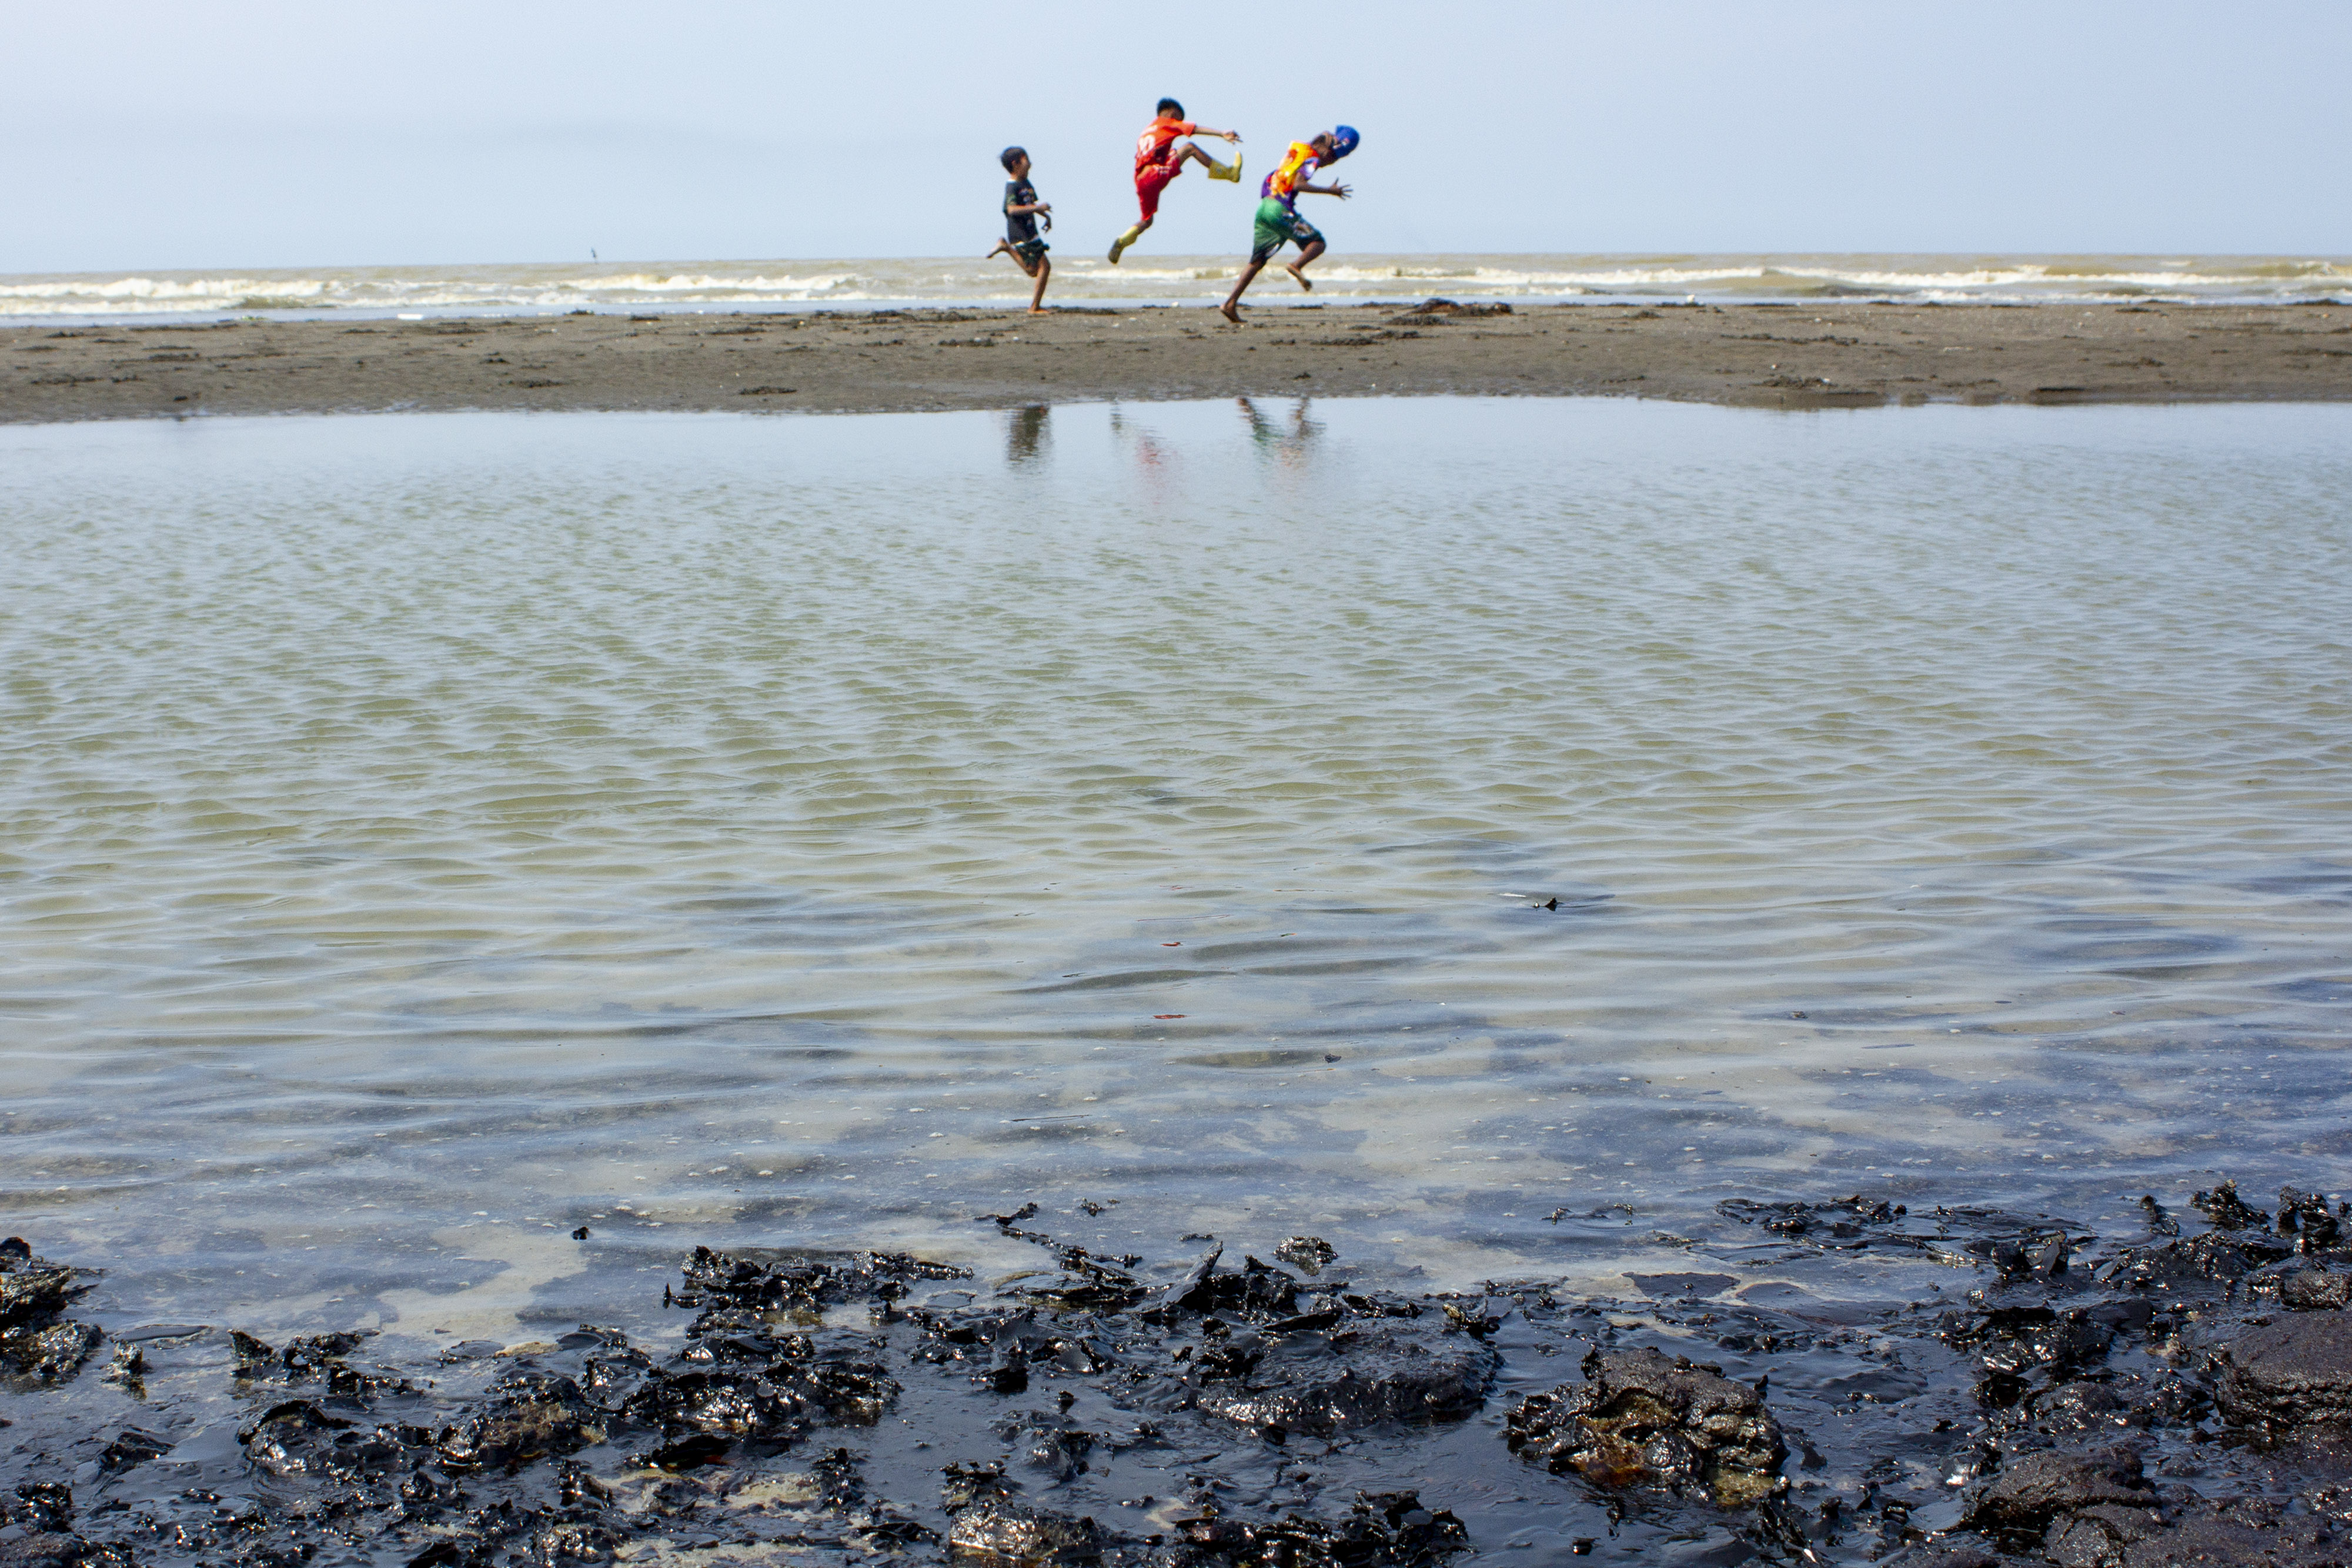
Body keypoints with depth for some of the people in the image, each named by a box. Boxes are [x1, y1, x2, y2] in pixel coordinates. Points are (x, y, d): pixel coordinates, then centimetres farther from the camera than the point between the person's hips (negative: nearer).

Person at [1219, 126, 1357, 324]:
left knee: (1258, 261, 10)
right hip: (1280, 209, -8)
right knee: (1317, 243, 2)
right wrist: (1329, 191, -13)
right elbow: (1298, 184, -18)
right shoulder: (1312, 158, -4)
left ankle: (1230, 302, 3)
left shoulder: (1298, 150, 20)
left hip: (1264, 206, 8)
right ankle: (1296, 266, -24)